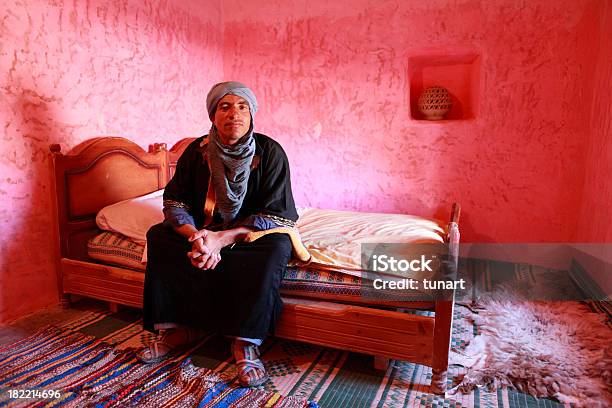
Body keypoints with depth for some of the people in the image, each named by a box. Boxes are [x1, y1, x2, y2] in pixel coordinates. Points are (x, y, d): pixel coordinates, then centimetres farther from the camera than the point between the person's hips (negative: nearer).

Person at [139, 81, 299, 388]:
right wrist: (196, 236, -27)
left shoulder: (270, 152, -15)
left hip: (254, 234, -3)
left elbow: (275, 216, -20)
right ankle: (178, 327, -14)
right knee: (158, 236, -17)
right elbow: (174, 203, -6)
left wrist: (222, 239, -30)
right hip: (206, 229, 4)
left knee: (276, 248, -34)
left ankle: (246, 342, -25)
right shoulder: (197, 151, -5)